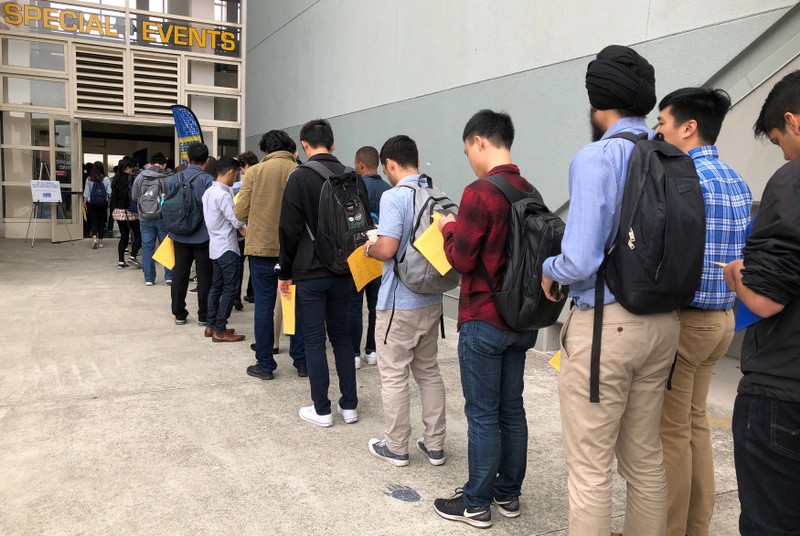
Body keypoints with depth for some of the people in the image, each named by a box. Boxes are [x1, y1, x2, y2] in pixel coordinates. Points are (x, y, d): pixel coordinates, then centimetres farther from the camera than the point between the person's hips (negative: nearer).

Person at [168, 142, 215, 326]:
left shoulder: (174, 179, 2)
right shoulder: (208, 180, -13)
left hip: (180, 235, 4)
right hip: (203, 235, -4)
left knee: (179, 274, 12)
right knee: (204, 276, 5)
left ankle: (179, 313, 19)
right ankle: (203, 315, 10)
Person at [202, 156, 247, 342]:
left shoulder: (208, 192, 11)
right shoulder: (223, 195, -18)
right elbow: (236, 222, -17)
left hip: (215, 246, 10)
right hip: (227, 248, -10)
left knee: (216, 286, 14)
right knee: (229, 289, -5)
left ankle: (211, 326, 19)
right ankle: (220, 331, -4)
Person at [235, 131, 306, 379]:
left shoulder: (254, 172, -4)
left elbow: (241, 213, -5)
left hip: (262, 247, -1)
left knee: (264, 306, 8)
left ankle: (265, 365, 14)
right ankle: (301, 362, 19)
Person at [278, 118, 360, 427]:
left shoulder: (299, 177, -9)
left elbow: (290, 229, -10)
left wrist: (285, 272, -1)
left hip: (310, 272, -4)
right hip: (342, 271, 5)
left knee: (314, 339, 4)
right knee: (341, 336, 14)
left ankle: (321, 410, 10)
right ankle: (349, 405, 19)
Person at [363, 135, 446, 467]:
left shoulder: (394, 197, -16)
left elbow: (387, 249, -24)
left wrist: (369, 249, -2)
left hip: (400, 302, -7)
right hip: (431, 299, 7)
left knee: (393, 375, 7)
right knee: (429, 371, 16)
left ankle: (396, 448, 18)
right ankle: (434, 445, 25)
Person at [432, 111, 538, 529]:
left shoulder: (479, 193, -17)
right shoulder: (530, 192, 5)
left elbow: (462, 260, -15)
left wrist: (449, 229, 4)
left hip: (484, 320, -7)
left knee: (483, 413, 3)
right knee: (511, 408, 15)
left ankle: (477, 503, 16)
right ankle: (508, 494, 28)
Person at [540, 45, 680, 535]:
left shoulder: (597, 158, -15)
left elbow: (580, 260, -22)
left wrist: (549, 271, -1)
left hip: (606, 324, -7)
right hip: (662, 320, 8)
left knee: (590, 468, 6)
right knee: (646, 458, 20)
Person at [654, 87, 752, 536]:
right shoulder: (737, 182, 11)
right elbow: (736, 256, 16)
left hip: (681, 318, -9)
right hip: (721, 317, 9)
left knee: (671, 432, 2)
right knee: (695, 423, 18)